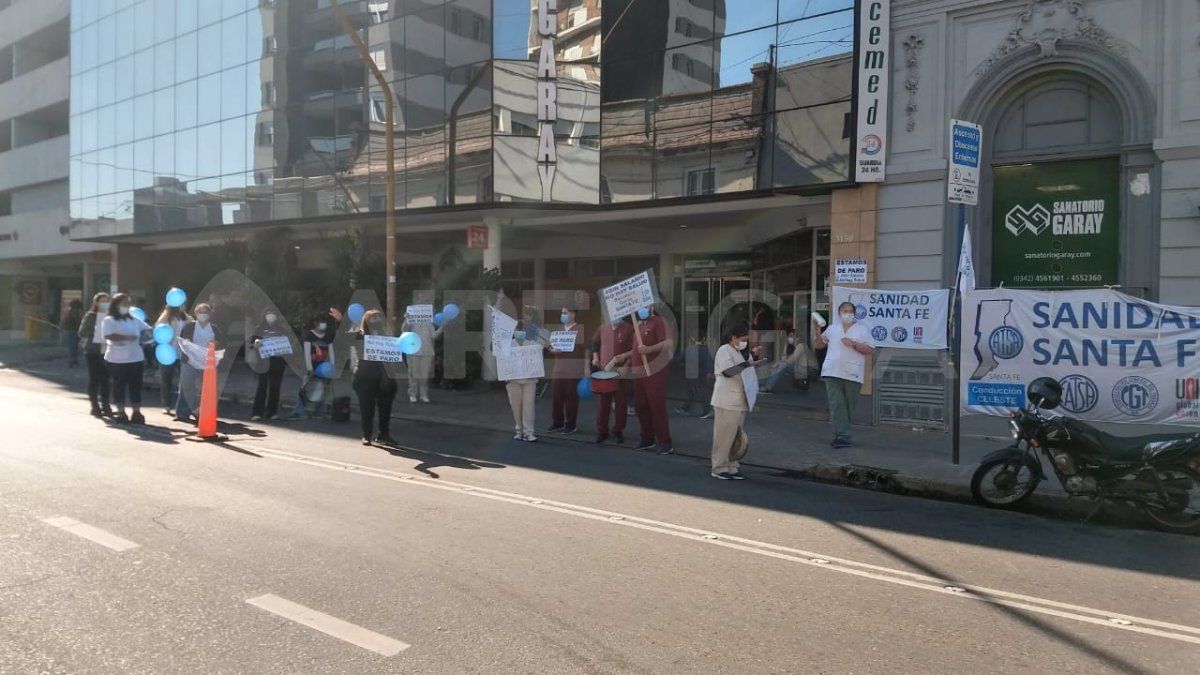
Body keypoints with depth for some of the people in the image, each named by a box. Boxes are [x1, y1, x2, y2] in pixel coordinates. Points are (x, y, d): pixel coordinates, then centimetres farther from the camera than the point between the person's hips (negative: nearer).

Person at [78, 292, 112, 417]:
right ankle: (94, 406, 7)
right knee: (94, 378, 1)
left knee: (105, 379, 5)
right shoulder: (90, 316, 0)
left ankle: (104, 405, 14)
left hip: (106, 351, 2)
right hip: (92, 351, -2)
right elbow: (82, 333, -2)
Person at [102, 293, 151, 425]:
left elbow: (147, 329, 16)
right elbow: (108, 335, -17)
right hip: (117, 360, -4)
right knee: (119, 386, 3)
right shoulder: (109, 320, -2)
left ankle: (137, 412, 8)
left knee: (136, 386, 4)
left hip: (136, 359, 4)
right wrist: (126, 337, -20)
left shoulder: (134, 320, 14)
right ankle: (121, 412, 10)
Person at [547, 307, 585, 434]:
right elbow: (548, 345, 20)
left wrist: (586, 368, -11)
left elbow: (586, 349, -4)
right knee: (556, 397, 5)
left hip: (573, 370, -5)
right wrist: (552, 350, -4)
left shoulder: (580, 329, 0)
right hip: (557, 369, 5)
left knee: (571, 397, 0)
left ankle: (571, 424, 8)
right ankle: (557, 423, 15)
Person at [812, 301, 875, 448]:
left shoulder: (862, 329, 7)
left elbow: (870, 350, 0)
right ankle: (843, 436, -7)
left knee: (848, 407, 3)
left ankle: (840, 434, 11)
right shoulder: (832, 327, 16)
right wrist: (817, 331, 0)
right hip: (833, 373, 1)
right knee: (836, 405, -7)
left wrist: (854, 344, -12)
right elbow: (818, 345, 16)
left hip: (853, 375, -1)